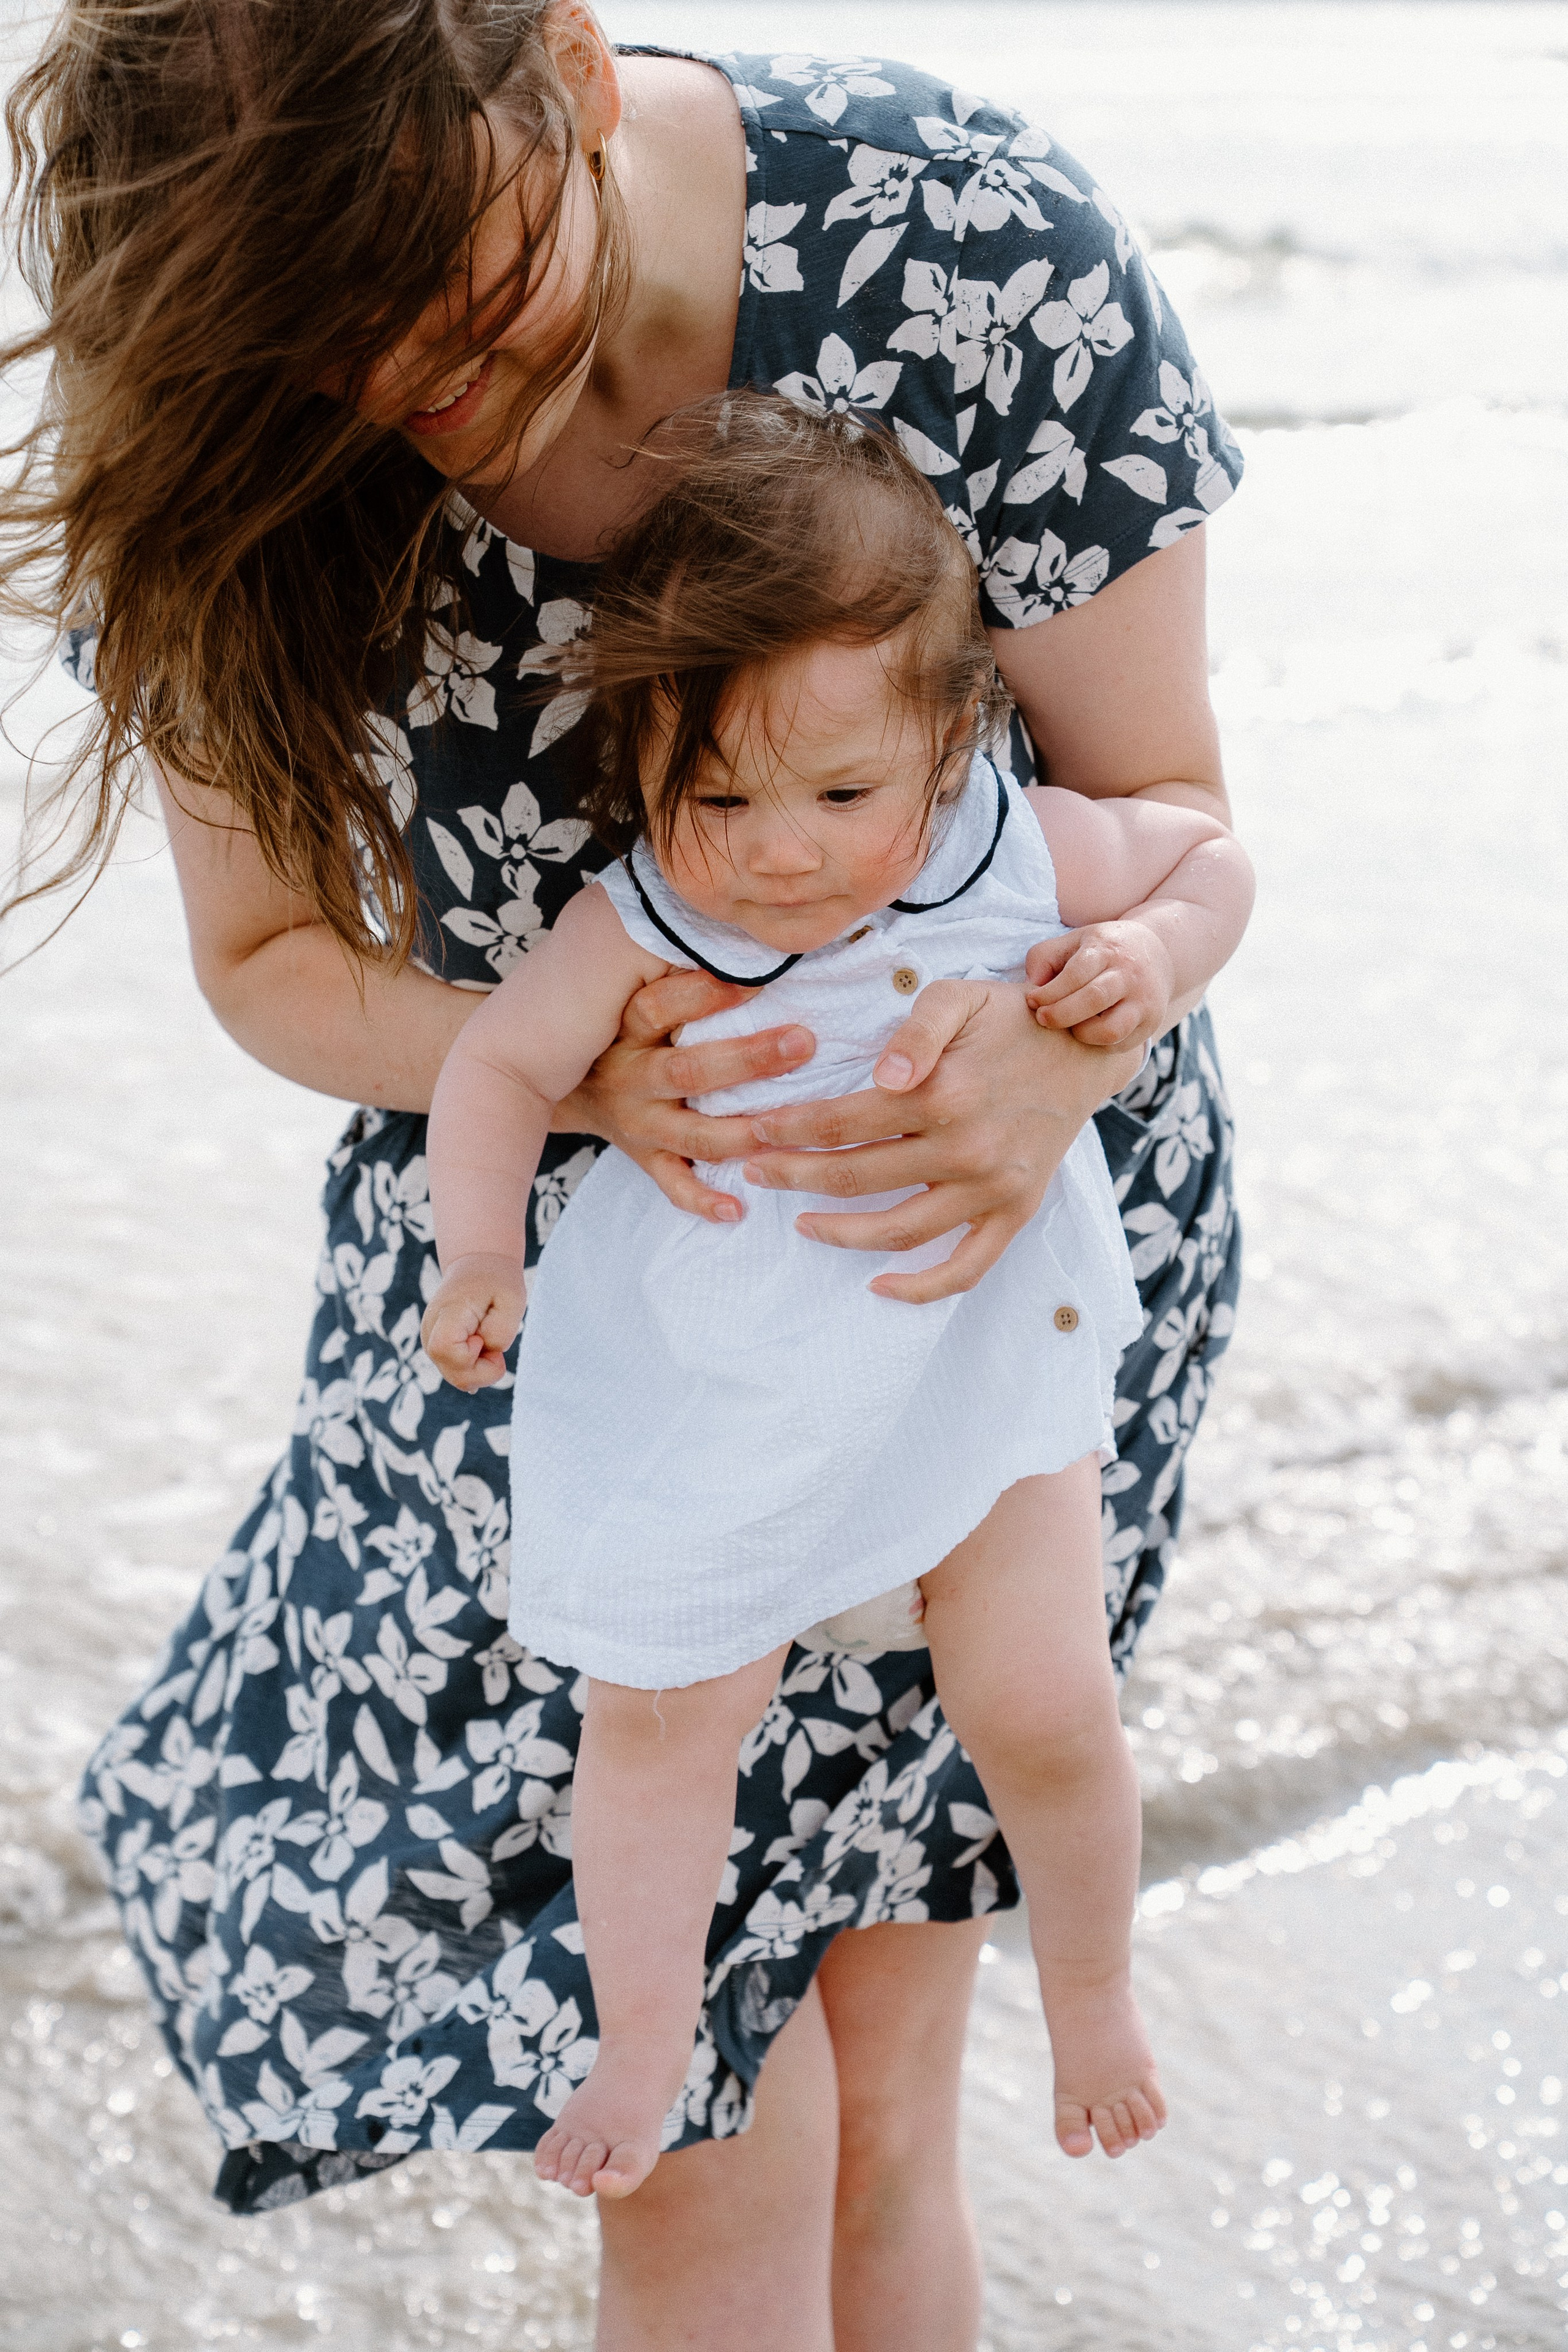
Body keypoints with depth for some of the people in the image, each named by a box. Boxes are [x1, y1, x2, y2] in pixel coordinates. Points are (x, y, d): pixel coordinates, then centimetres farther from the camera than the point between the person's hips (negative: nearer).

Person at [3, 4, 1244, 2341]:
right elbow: (275, 947, -4)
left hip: (987, 1246, -1)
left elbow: (1163, 796, -12)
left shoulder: (968, 244, -23)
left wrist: (1070, 1039, -36)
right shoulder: (219, 441, -16)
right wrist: (569, 1063, -25)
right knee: (707, 2100, 0)